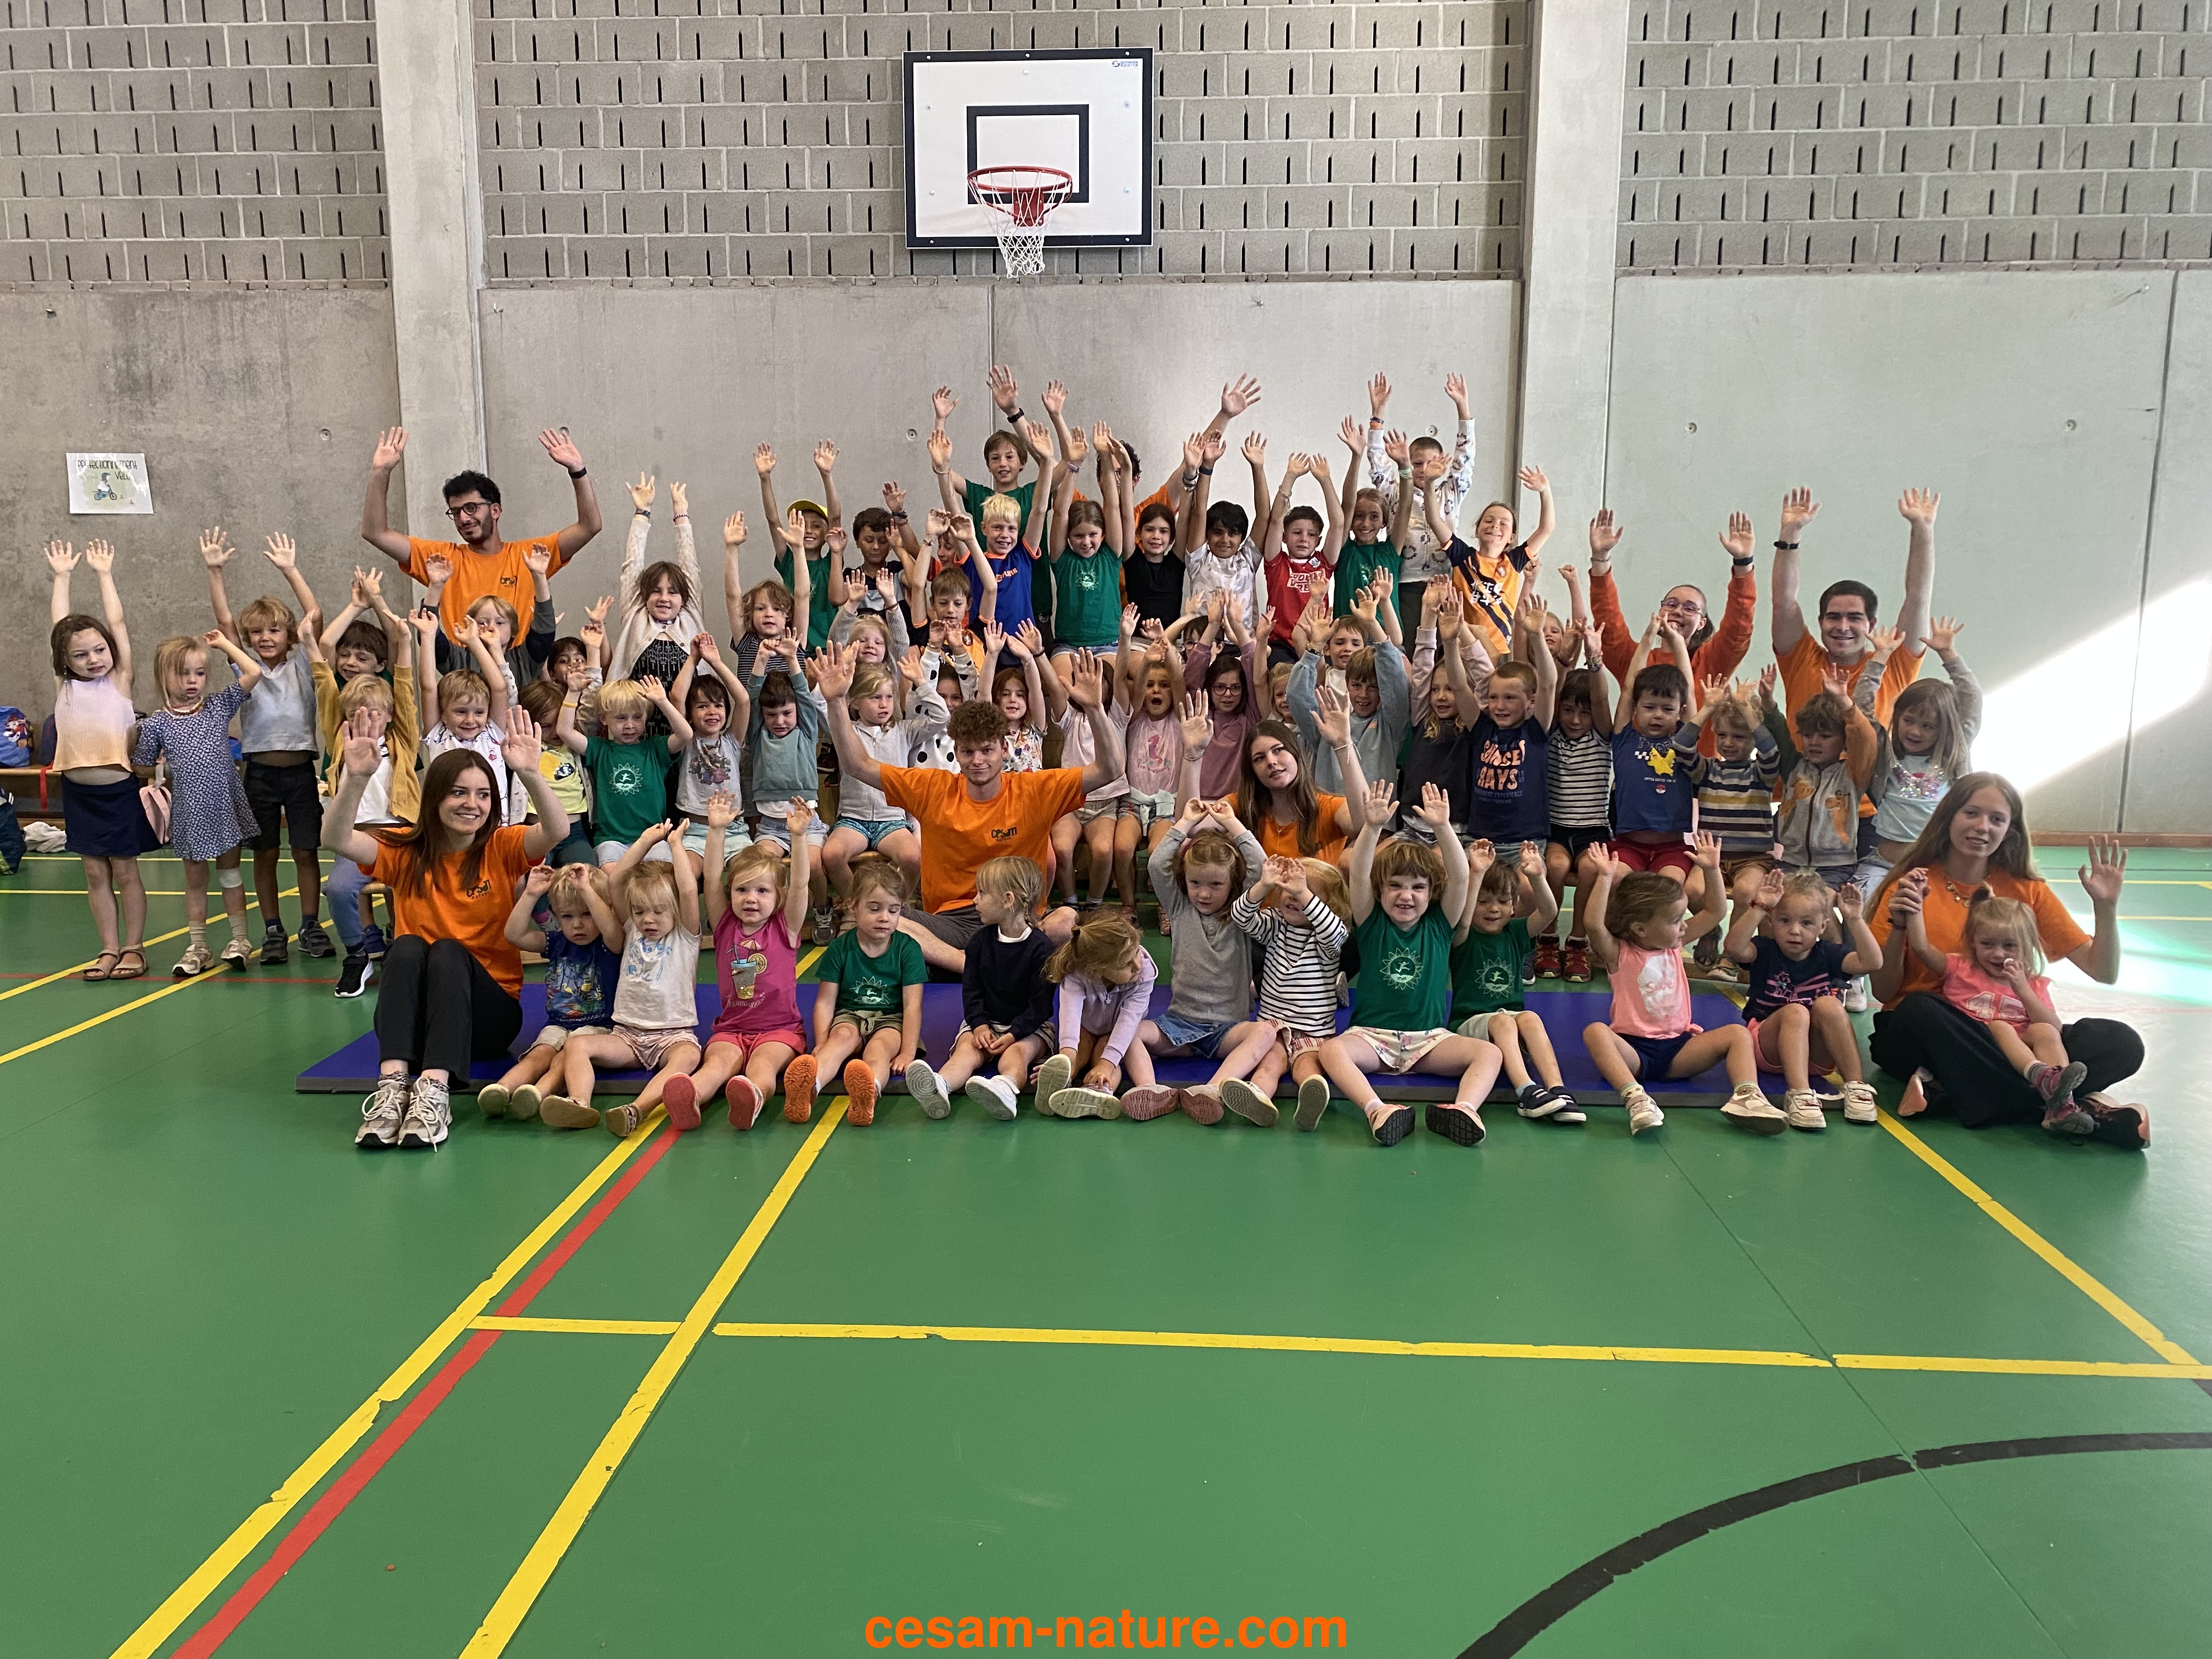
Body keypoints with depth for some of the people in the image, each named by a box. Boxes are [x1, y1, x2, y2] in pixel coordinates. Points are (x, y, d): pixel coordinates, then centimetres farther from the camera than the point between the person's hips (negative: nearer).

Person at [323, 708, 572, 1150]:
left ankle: (434, 1089, -44)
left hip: (489, 1012, -1)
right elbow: (339, 841, -16)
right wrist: (355, 779, -33)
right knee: (407, 946, -27)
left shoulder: (502, 848, -1)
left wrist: (530, 774, -39)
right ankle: (393, 1083, -41)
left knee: (449, 951, -29)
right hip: (411, 1016, 1)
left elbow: (558, 831, -22)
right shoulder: (406, 851, 3)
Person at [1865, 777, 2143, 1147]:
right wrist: (1899, 928, -21)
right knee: (1919, 1009, -39)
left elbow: (2103, 973, 2)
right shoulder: (1912, 886, -2)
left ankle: (1946, 1092, -27)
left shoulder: (2027, 891, 7)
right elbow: (1884, 992, -5)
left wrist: (2106, 906, -11)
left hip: (2002, 1037, 3)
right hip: (1916, 1036, -3)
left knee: (2120, 1043, -21)